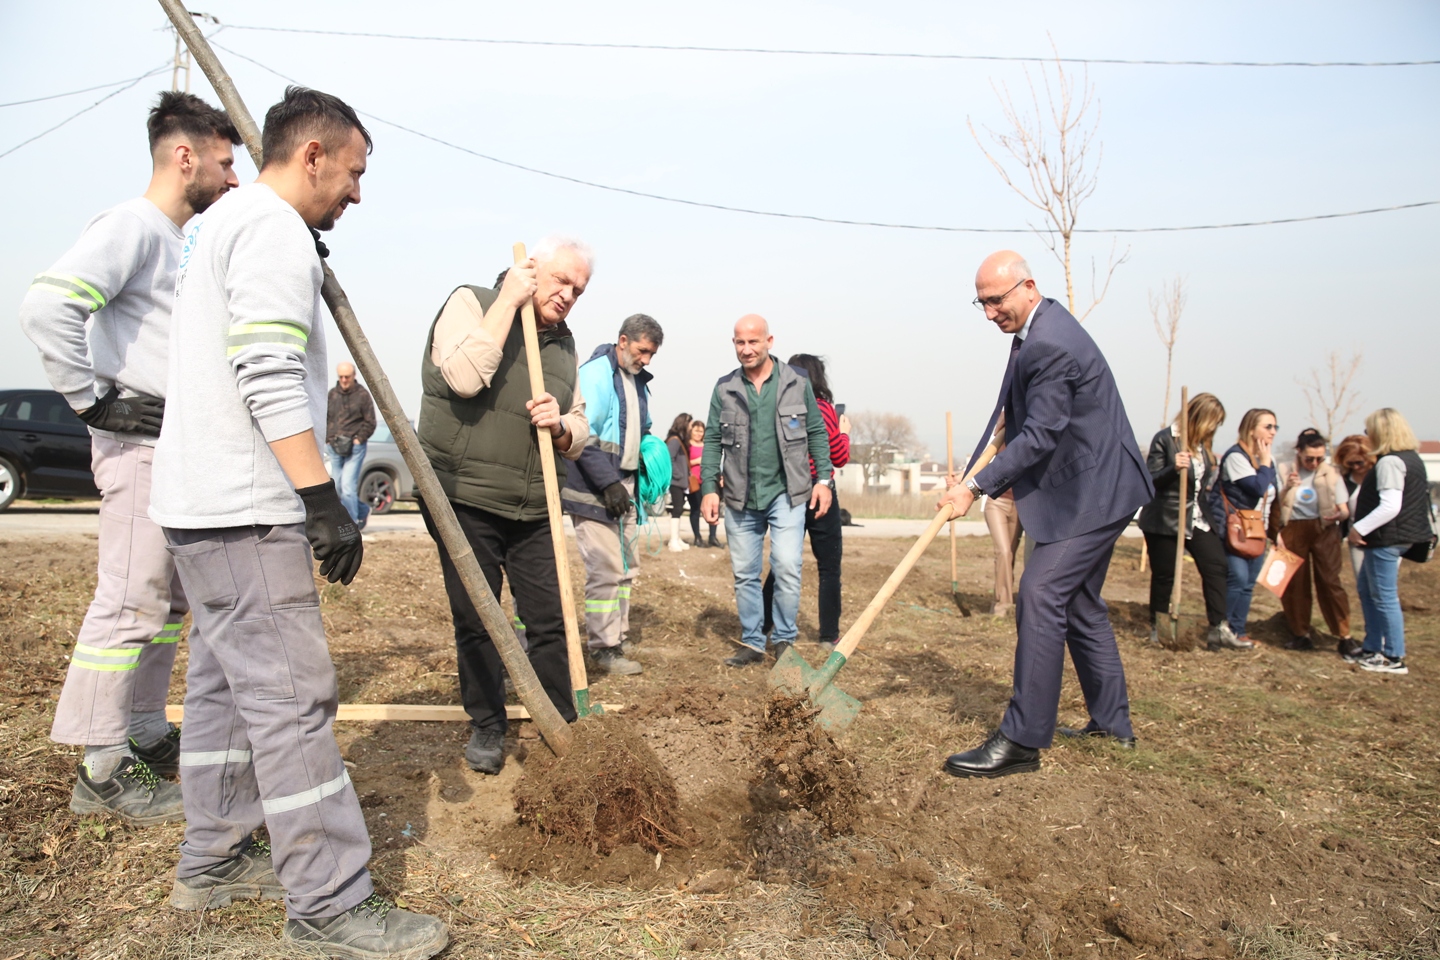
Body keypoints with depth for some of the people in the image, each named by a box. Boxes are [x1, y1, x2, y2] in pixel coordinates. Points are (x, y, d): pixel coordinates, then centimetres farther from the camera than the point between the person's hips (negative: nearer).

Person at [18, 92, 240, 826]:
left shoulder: (185, 242, 18)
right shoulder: (131, 226, -10)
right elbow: (46, 307, -22)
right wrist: (93, 401, -18)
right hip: (139, 441, -10)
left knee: (166, 600, 14)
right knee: (130, 602, -7)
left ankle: (145, 737, 25)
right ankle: (101, 769, 2)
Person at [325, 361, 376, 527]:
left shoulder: (362, 394, -2)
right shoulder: (332, 394, 11)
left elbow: (370, 423, -2)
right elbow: (325, 419, 16)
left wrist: (358, 440, -9)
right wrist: (329, 439, 6)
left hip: (355, 447, -5)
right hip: (335, 448, 6)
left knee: (348, 486, -14)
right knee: (338, 487, 9)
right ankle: (363, 510, 30)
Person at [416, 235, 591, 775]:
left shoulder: (564, 345, 14)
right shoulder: (470, 304, -2)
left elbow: (580, 434, 15)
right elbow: (465, 375, -23)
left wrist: (561, 425, -9)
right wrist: (508, 300, -16)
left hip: (534, 510, 4)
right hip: (465, 502, -4)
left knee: (549, 623, 3)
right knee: (475, 623, 6)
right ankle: (487, 727, 23)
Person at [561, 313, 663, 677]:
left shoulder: (638, 381, 15)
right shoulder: (595, 374, -13)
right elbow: (583, 435, -21)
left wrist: (643, 475, 12)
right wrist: (608, 483, -22)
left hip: (623, 487, 9)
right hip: (594, 491, -9)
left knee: (627, 568, 13)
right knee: (606, 571, -7)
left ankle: (617, 640, 23)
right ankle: (604, 649, 3)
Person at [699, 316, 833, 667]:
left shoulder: (797, 384, 2)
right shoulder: (724, 389, 5)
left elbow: (817, 434, 6)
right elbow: (713, 441, 6)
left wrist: (823, 480, -2)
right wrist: (709, 488, -1)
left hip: (786, 494, -2)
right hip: (740, 498, 2)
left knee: (787, 569, -8)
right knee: (744, 574, 9)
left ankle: (784, 641, 10)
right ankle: (752, 643, 22)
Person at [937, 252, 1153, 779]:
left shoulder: (1049, 345, -22)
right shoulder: (1042, 322, 11)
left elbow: (1039, 437, -24)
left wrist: (976, 487, -21)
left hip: (1092, 493, -11)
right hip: (1093, 489, 11)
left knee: (1040, 596, -16)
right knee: (1080, 603, 16)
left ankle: (1022, 740, -12)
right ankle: (1112, 722, 29)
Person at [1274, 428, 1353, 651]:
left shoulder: (1331, 474, 4)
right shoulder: (1284, 471, 1)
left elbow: (1344, 509, 3)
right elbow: (1274, 505, -1)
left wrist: (1340, 514, -21)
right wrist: (1287, 488, -19)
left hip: (1324, 530, 0)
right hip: (1293, 530, 1)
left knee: (1329, 581, -8)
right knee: (1295, 583, 4)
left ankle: (1344, 635, -4)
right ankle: (1301, 634, 14)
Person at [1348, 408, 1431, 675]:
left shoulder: (1390, 462, -18)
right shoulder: (1411, 458, 13)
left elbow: (1390, 506, -27)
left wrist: (1359, 528, -19)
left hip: (1386, 539, -10)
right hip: (1398, 536, 10)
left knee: (1384, 598, -3)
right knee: (1366, 591, 18)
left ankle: (1395, 658, 4)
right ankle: (1373, 648, 25)